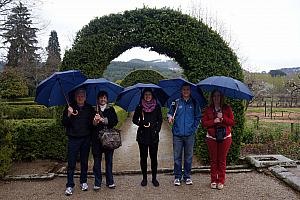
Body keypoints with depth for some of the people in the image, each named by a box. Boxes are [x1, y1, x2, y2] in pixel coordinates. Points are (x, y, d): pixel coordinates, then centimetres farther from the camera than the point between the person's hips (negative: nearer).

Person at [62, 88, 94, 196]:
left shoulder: (90, 108, 5)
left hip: (86, 139, 1)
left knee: (84, 161, 11)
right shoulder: (70, 108, 1)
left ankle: (83, 182, 26)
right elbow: (64, 123, -2)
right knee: (71, 163, 1)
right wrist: (68, 115, -18)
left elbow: (93, 124, 5)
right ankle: (70, 185, 10)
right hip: (73, 139, -1)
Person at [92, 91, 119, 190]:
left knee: (109, 160, 7)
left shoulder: (111, 109, 9)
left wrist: (104, 120, -16)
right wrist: (95, 121, -23)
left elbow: (115, 121, -4)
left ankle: (110, 182, 18)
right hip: (97, 138, 0)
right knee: (97, 160, 4)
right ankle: (97, 183, 15)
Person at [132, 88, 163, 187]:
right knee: (143, 157, 6)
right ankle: (144, 178, 18)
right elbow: (134, 119, 7)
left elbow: (160, 120, 8)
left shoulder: (157, 107, 6)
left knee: (153, 157, 3)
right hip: (142, 135, 0)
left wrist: (157, 130, -6)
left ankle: (154, 178, 16)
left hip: (153, 135, 0)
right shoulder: (139, 107, 5)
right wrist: (141, 124, -12)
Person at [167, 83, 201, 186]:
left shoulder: (194, 103, 6)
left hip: (189, 135, 1)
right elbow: (170, 113, 11)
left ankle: (187, 176, 23)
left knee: (188, 156, 9)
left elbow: (198, 117, 9)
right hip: (177, 134, 0)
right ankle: (177, 177, 17)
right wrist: (170, 117, -11)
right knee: (177, 156, 4)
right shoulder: (176, 102, 4)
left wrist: (194, 128, -1)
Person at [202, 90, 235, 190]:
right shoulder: (208, 109, 3)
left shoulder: (227, 108, 2)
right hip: (212, 137, 1)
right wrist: (213, 121, -17)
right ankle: (213, 181, 17)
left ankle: (221, 181, 15)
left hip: (225, 137, 0)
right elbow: (204, 123, -3)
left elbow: (232, 122, -2)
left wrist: (222, 118, -16)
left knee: (222, 160, 5)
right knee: (213, 160, 6)